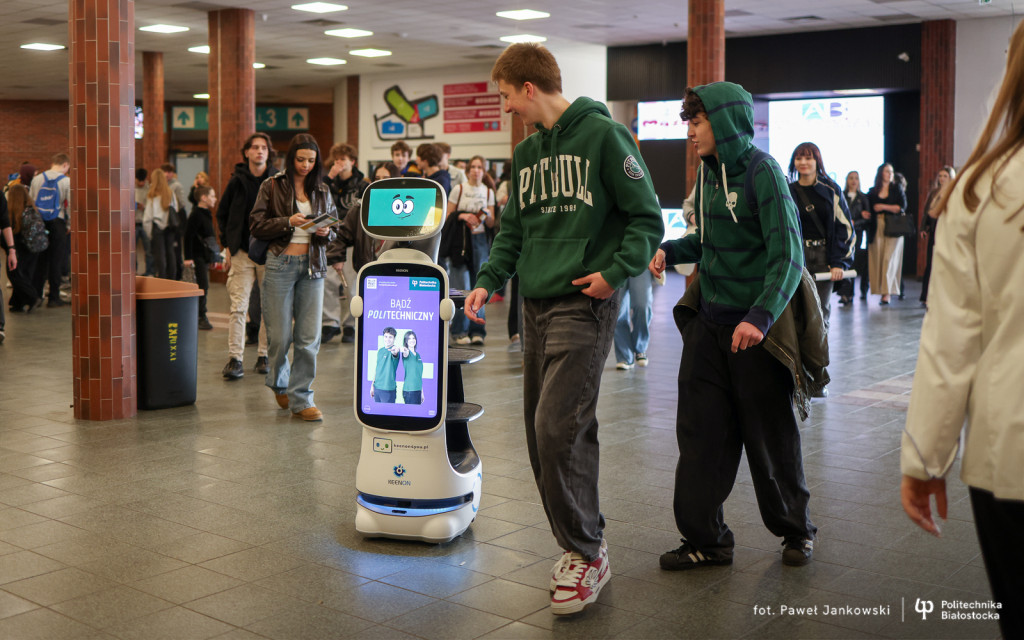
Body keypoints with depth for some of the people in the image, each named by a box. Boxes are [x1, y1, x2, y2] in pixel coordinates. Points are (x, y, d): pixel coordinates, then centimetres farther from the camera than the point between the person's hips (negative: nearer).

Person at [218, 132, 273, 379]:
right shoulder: (237, 182, 4)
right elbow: (222, 215, 13)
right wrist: (228, 245, 5)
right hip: (241, 252, 0)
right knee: (238, 306, -5)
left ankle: (264, 356, 15)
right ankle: (235, 358, -4)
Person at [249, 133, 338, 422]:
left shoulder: (321, 190, 12)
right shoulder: (272, 187, 3)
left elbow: (335, 228, 16)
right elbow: (257, 225, -2)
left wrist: (326, 232, -7)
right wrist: (288, 222, -15)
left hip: (313, 265, 2)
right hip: (281, 264, -2)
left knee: (309, 337, -3)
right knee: (279, 335, 0)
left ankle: (301, 398, 7)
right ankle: (279, 383, 29)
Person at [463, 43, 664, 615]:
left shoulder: (603, 134, -5)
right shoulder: (526, 152, 17)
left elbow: (647, 219, -7)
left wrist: (617, 272, -18)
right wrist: (490, 279, 8)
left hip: (584, 306, -8)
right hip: (536, 305, 8)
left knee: (559, 431, -13)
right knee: (543, 434, 8)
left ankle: (587, 553, 1)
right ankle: (580, 544, 21)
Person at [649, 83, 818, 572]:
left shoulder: (761, 172, -14)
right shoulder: (708, 173, 9)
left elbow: (788, 255, -22)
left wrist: (761, 316, -35)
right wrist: (670, 250, 2)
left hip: (756, 327, -6)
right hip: (710, 320, 7)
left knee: (769, 435, 7)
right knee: (700, 432, 5)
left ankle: (796, 529, 28)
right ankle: (705, 538, 16)